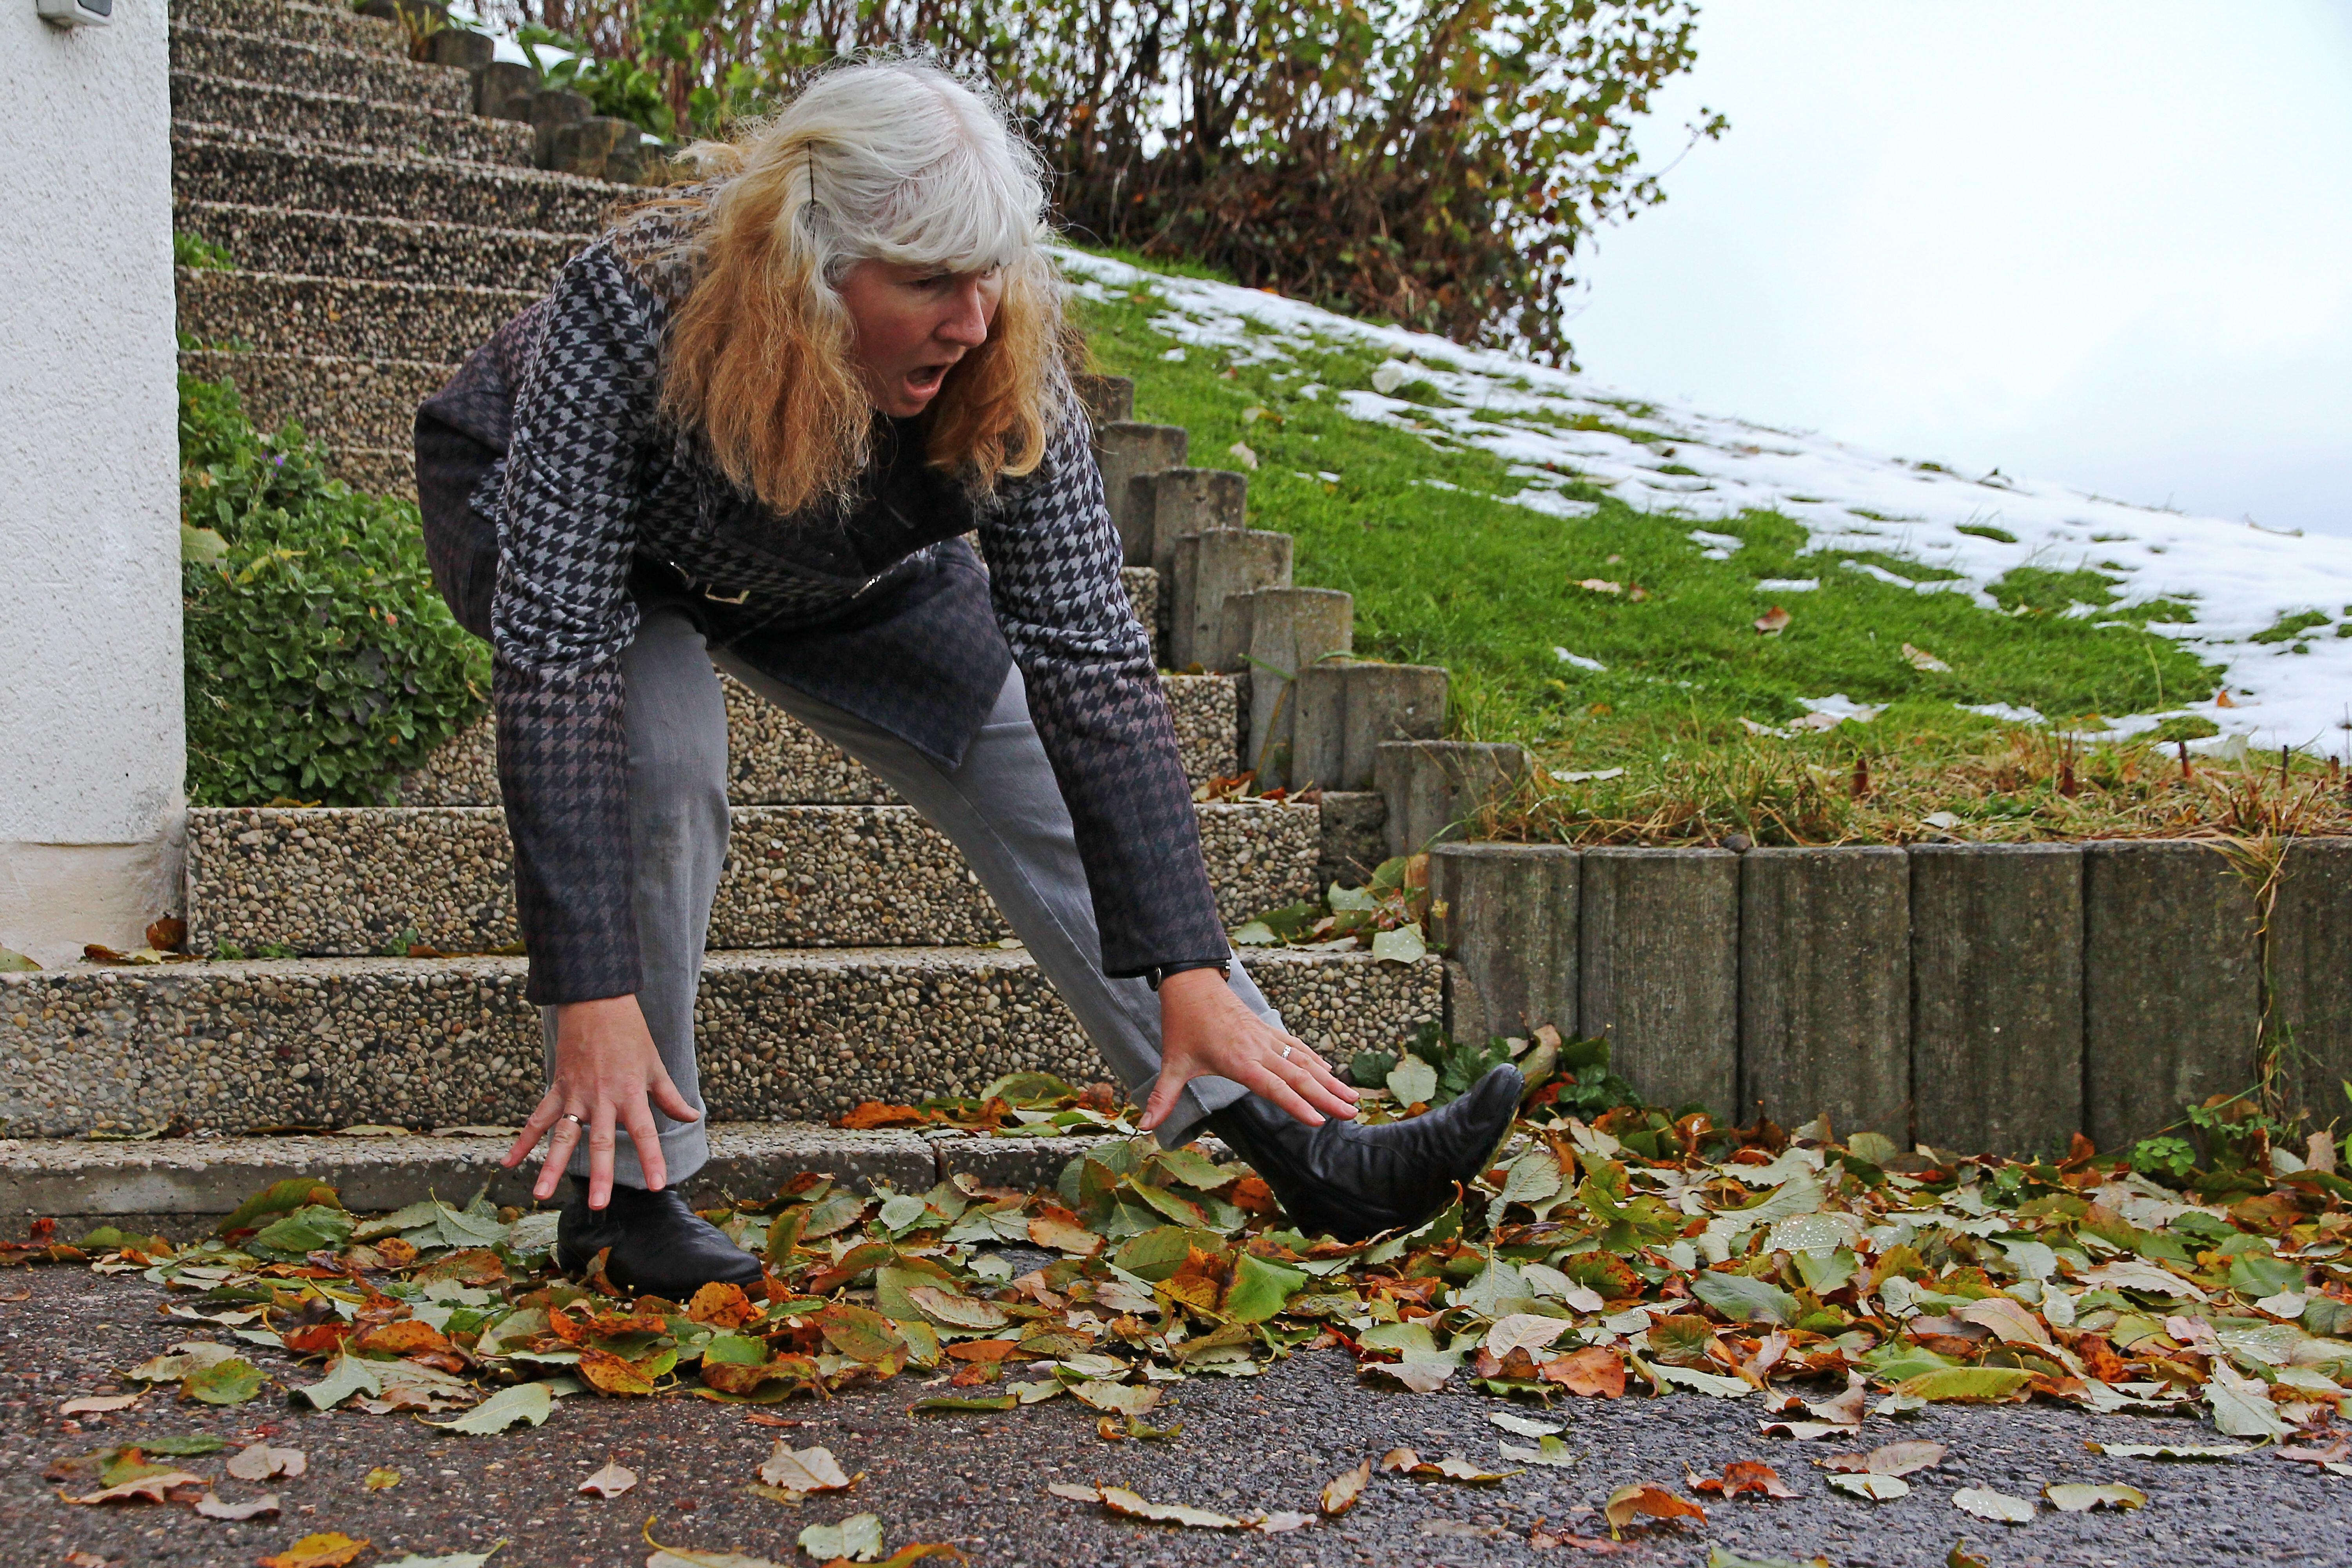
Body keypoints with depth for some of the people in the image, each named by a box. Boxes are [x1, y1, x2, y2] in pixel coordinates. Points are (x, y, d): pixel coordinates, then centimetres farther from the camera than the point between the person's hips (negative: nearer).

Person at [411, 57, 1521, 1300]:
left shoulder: (1006, 366, -32)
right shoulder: (628, 311, -41)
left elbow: (1092, 665, -32)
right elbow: (556, 651, -42)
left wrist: (1191, 974, -37)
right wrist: (593, 998, -46)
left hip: (839, 571, 3)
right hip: (552, 523, -3)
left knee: (1049, 775, -8)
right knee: (657, 757, -33)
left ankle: (1299, 1151, -2)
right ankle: (619, 1188, -14)